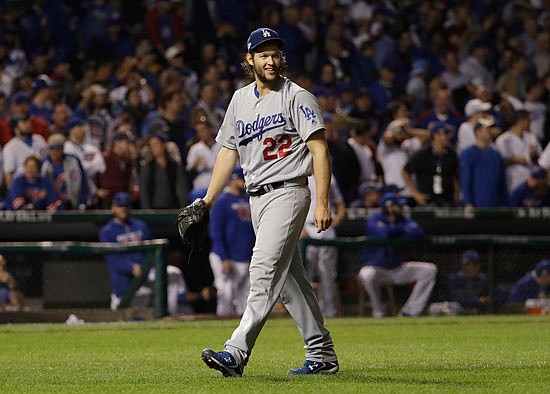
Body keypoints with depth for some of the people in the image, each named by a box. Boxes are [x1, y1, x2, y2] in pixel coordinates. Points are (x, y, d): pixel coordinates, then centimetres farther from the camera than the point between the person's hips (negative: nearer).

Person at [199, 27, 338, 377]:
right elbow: (229, 152, 19)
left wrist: (322, 203, -18)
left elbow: (319, 151, -10)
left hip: (288, 191, -8)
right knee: (290, 277, 10)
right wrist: (207, 202, 14)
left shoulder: (297, 98, -5)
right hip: (257, 198, 8)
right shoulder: (240, 100, 15)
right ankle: (322, 355, 17)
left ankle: (237, 352, -28)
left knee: (265, 270, -18)